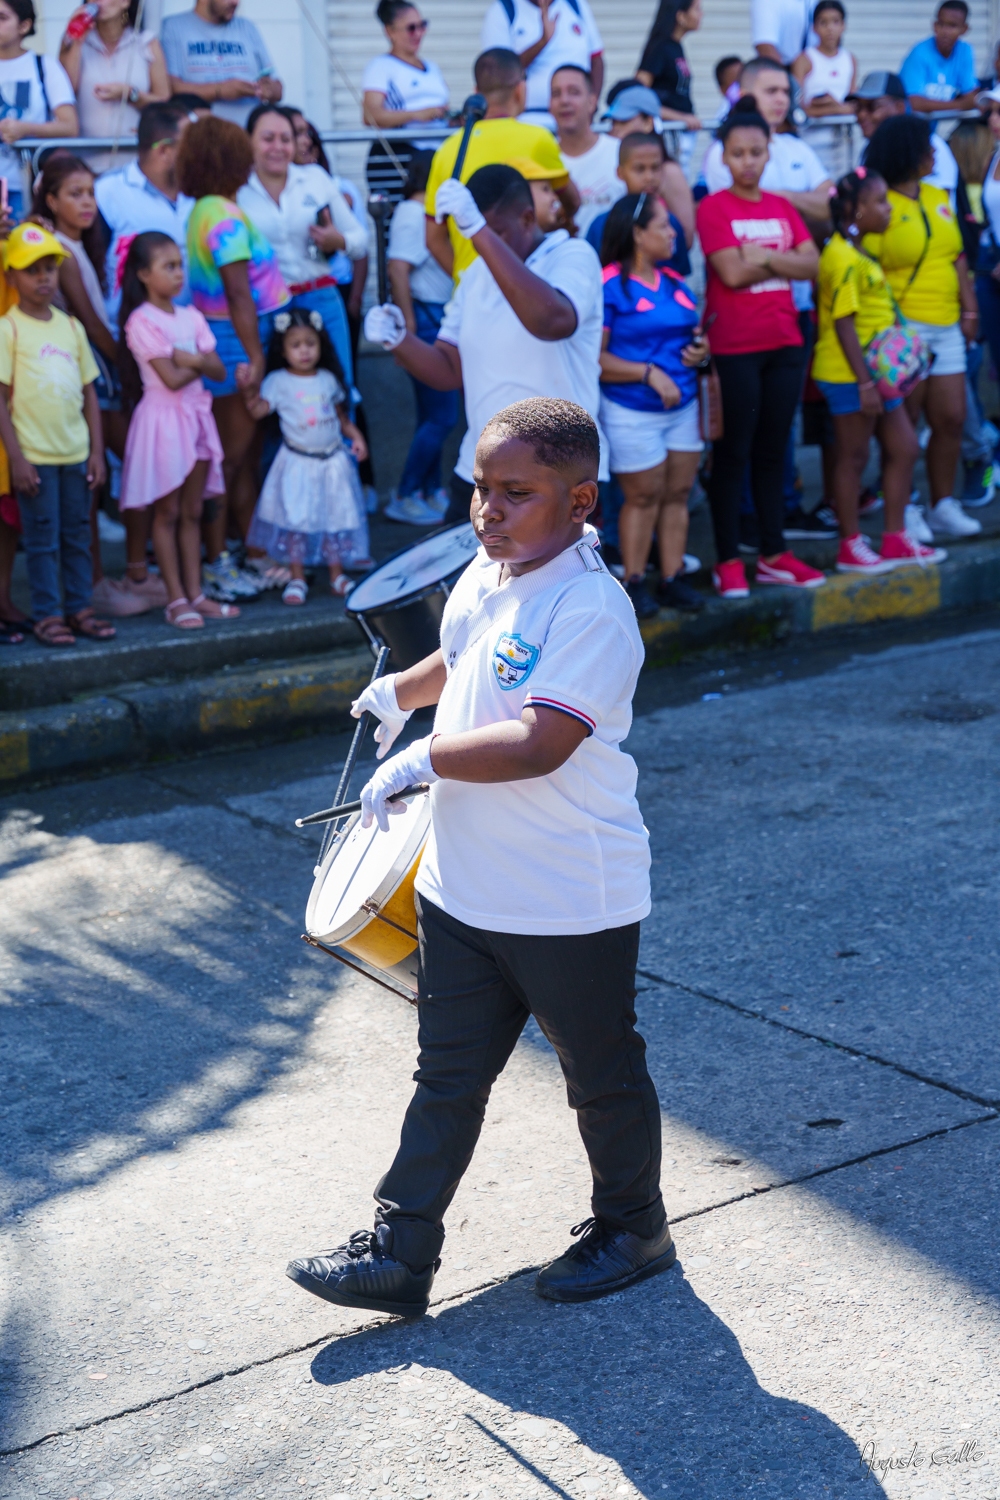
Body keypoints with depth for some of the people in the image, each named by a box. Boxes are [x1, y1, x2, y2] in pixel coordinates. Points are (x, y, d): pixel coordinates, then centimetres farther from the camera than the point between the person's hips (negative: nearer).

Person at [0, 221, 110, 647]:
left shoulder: (71, 327, 9)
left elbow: (89, 392, 11)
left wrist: (97, 450, 6)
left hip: (76, 452, 5)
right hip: (35, 455, -5)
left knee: (77, 534, 10)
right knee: (42, 538, 1)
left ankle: (79, 607, 19)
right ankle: (47, 614, 8)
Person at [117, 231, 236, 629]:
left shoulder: (190, 317, 10)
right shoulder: (142, 321, -11)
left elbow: (219, 370, 3)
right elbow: (172, 378, -17)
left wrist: (191, 358, -14)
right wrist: (201, 363, -3)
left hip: (196, 417, 6)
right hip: (163, 418, -6)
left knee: (192, 511, 9)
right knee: (167, 513, 0)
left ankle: (195, 594, 13)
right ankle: (176, 599, 4)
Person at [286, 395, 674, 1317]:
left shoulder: (590, 610, -23)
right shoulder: (485, 579, 4)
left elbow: (537, 745, -32)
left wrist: (421, 759, -23)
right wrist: (399, 694, 42)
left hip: (571, 903, -7)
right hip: (462, 889, 8)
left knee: (603, 1076, 13)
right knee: (448, 1076, 13)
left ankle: (631, 1230, 34)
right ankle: (401, 1252, 20)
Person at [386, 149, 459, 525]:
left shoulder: (425, 212, 14)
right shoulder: (413, 215, -16)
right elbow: (397, 270, -25)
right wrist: (409, 328, -25)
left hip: (438, 320, 10)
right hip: (425, 319, -10)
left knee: (433, 414, 16)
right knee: (441, 417, -7)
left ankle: (432, 491, 25)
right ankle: (403, 497, 1)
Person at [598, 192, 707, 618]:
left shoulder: (674, 282, 12)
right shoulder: (610, 286, -11)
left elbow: (688, 335, 26)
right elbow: (593, 358, -17)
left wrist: (700, 350, 2)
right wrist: (648, 373, -21)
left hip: (683, 407, 7)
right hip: (632, 413, -7)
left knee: (678, 494, 7)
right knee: (643, 496, -2)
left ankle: (672, 578, 14)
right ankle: (634, 583, 10)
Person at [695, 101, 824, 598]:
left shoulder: (781, 207, 12)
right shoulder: (713, 207, -4)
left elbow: (811, 264, 1)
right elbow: (732, 272, -15)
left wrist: (763, 256, -13)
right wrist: (783, 260, -3)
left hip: (784, 343, 5)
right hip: (733, 347, -5)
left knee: (772, 452, 11)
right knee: (733, 454, -1)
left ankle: (774, 555, 18)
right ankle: (728, 562, 5)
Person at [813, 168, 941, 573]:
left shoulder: (859, 254, 14)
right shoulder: (843, 259, -16)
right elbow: (843, 323, -20)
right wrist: (865, 381, -22)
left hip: (874, 373, 10)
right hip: (849, 375, -10)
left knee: (904, 448, 12)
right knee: (853, 456, -1)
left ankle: (896, 538, 19)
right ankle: (850, 548, 9)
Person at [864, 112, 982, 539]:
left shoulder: (939, 198, 13)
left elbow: (958, 258, 16)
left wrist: (969, 309, 8)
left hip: (946, 327, 7)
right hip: (904, 328, -7)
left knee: (951, 420, 7)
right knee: (904, 424, -1)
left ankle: (944, 506, 18)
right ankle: (904, 511, 9)